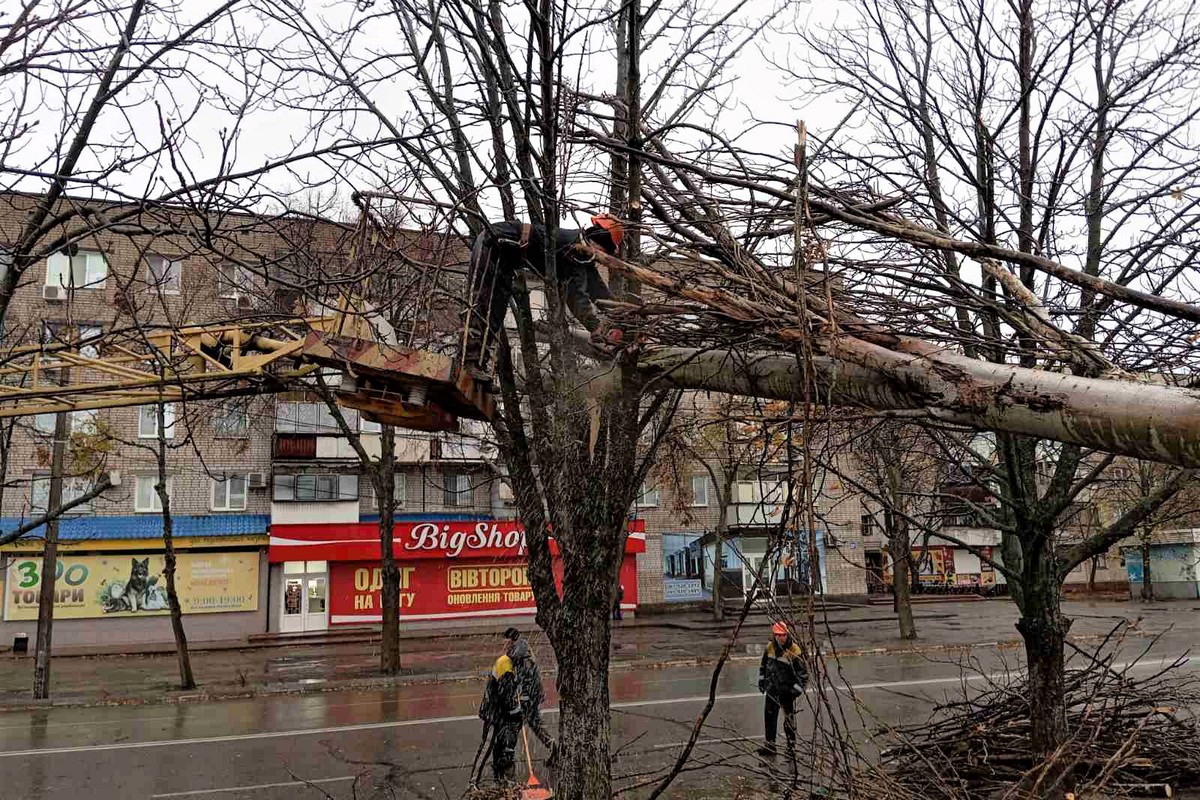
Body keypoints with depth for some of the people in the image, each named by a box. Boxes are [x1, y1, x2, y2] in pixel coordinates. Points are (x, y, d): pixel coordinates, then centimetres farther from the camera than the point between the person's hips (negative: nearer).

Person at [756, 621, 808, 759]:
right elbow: (763, 664, 16)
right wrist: (761, 679, 14)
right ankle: (770, 745, 23)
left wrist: (797, 690, -14)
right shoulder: (770, 647, -2)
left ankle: (791, 747, 19)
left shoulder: (795, 651, -18)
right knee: (769, 717, 11)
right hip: (772, 688, 6)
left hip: (787, 690, -5)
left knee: (789, 719, 5)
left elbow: (803, 673, -12)